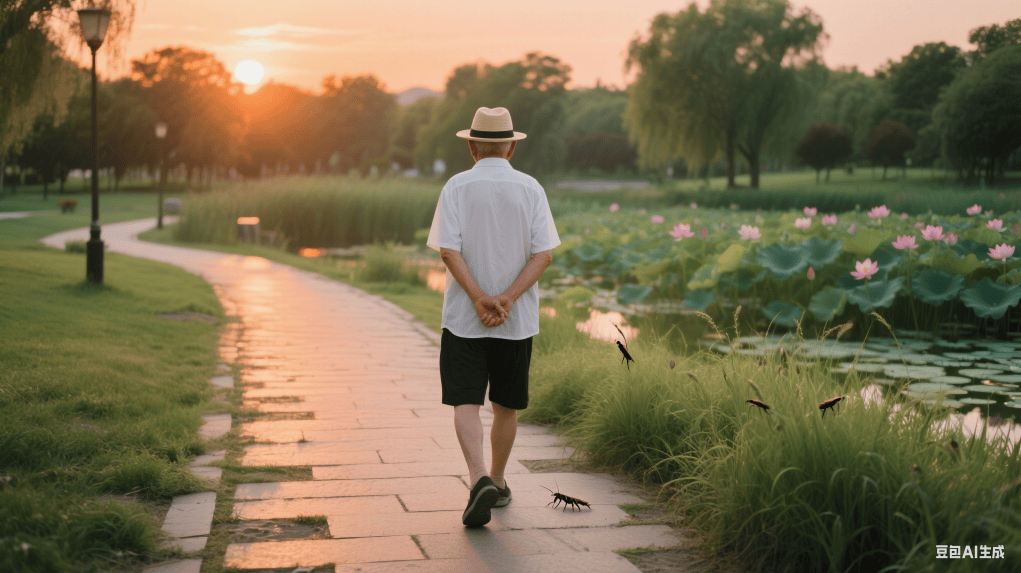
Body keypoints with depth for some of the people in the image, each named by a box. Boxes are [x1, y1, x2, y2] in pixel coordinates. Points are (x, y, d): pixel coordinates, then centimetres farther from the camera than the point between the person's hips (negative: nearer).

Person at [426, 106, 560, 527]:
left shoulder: (456, 187, -3)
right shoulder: (530, 189, 1)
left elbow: (448, 251, -13)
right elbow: (544, 254, -8)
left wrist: (480, 299, -17)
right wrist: (507, 299, -14)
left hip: (464, 318, -2)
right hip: (517, 320, 2)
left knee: (466, 403, -2)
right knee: (506, 404, 15)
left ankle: (479, 479, -22)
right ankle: (498, 483, 27)